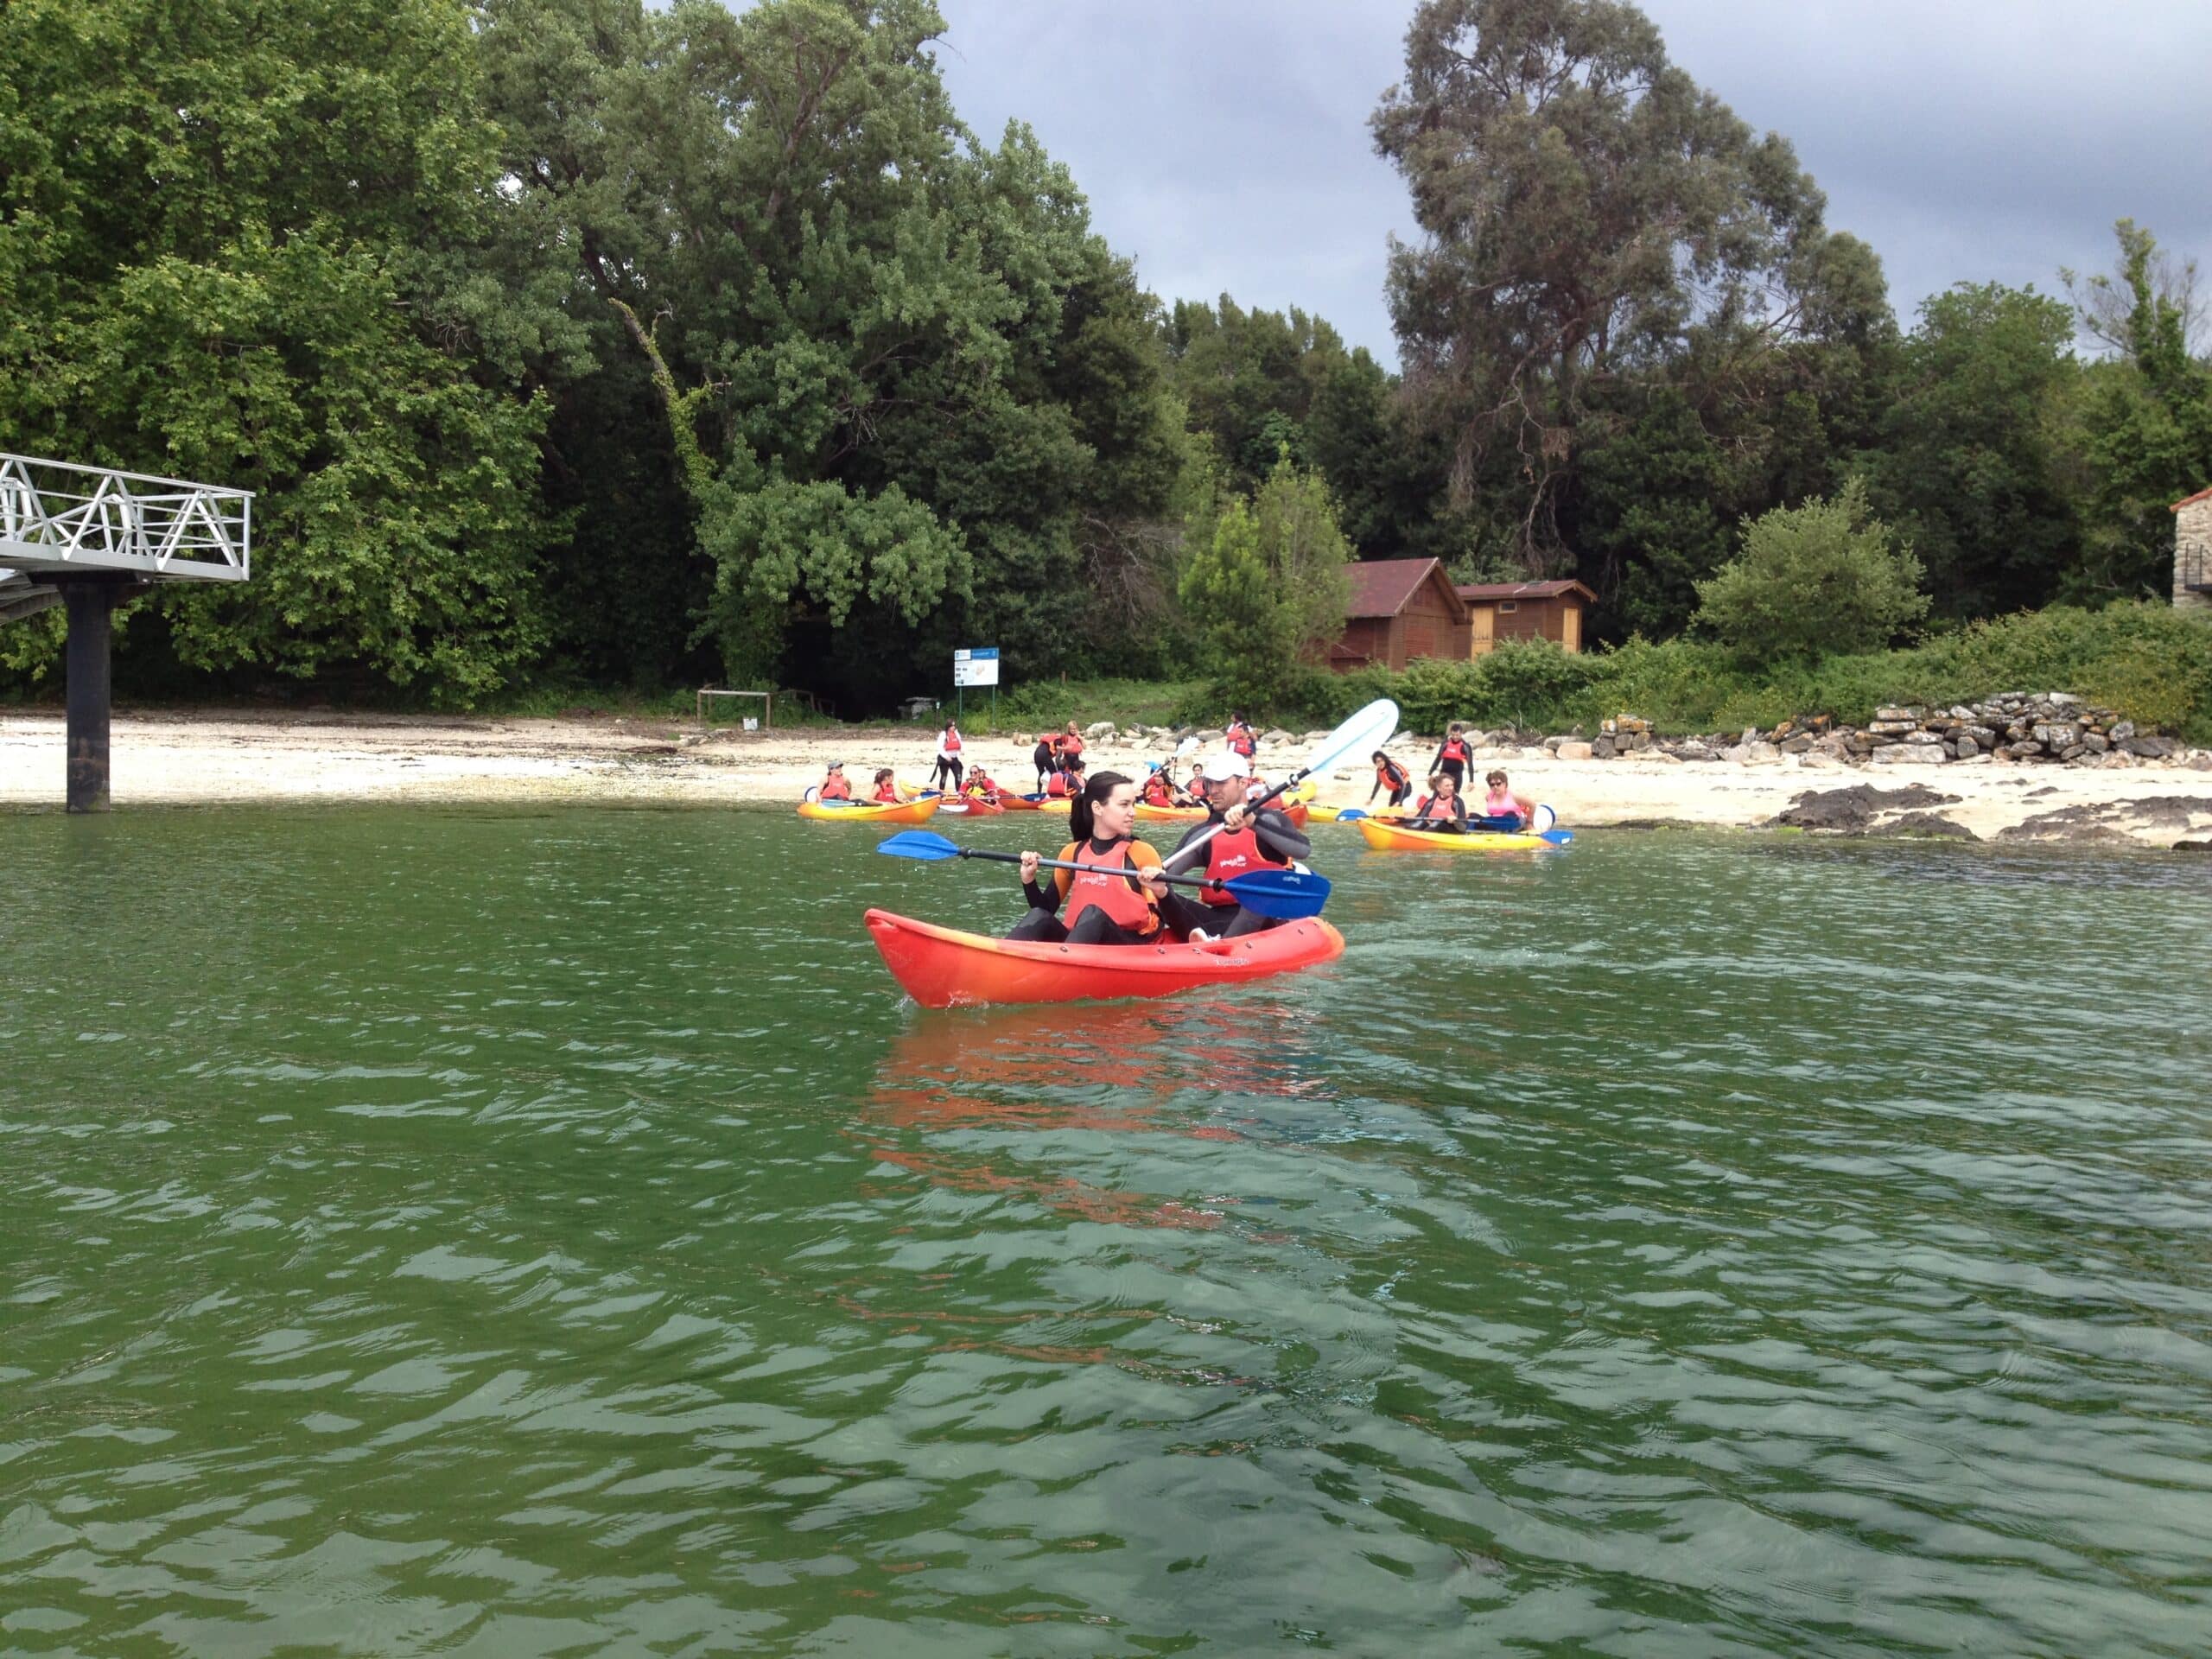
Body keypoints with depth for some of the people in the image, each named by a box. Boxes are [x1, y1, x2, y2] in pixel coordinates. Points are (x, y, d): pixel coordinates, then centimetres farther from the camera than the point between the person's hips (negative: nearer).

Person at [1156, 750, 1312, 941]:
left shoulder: (1270, 819, 1)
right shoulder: (1203, 833, 12)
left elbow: (1303, 849, -20)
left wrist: (1253, 823, -29)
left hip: (1262, 918, -3)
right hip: (1218, 918, 4)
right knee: (1165, 899, -17)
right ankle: (1205, 939, -50)